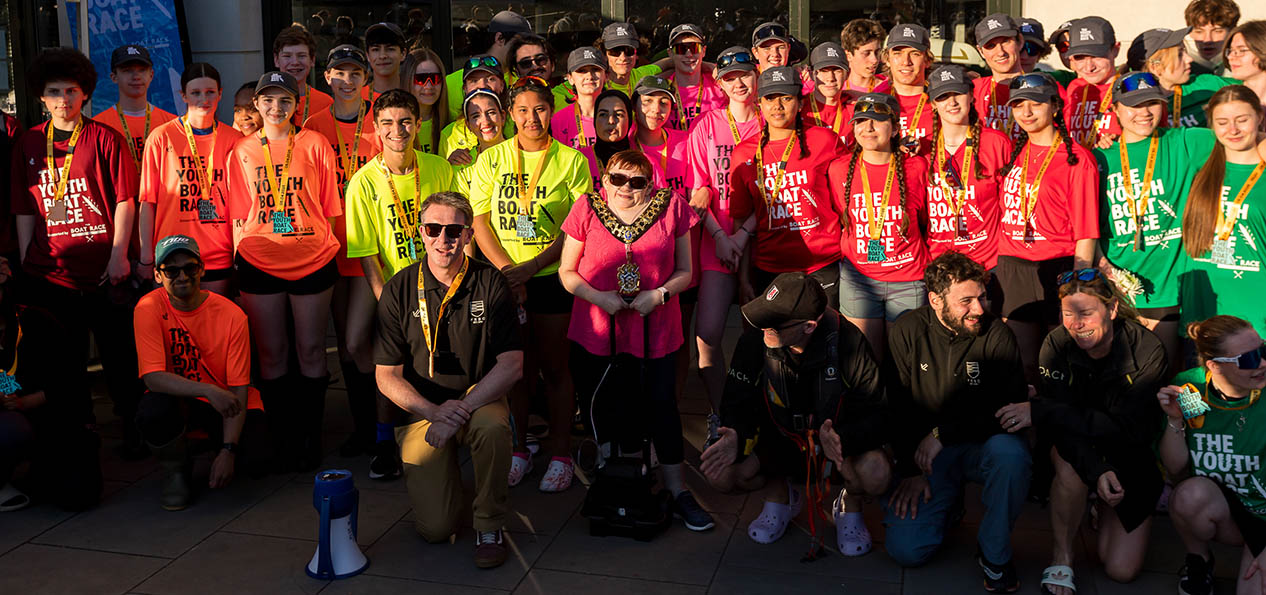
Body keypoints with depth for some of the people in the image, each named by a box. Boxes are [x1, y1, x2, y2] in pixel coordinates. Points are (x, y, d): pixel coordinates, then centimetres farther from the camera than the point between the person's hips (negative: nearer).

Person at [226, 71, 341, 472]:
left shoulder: (315, 145, 3)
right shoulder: (241, 151, 8)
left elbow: (330, 206, 4)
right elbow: (238, 213, 10)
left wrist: (329, 246, 1)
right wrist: (238, 258, 6)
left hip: (313, 259, -1)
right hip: (259, 263, 1)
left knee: (311, 350, 3)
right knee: (271, 354, 5)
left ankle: (310, 435, 14)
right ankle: (282, 439, 16)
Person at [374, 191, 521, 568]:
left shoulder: (490, 284, -7)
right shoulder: (399, 290, -5)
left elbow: (512, 365, -12)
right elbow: (387, 375, -4)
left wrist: (461, 409, -25)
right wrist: (434, 411, -22)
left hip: (478, 398, 0)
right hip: (422, 408, 0)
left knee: (492, 426, -37)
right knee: (435, 527, -12)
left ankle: (489, 525, -11)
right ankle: (440, 477, 26)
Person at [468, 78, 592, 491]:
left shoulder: (571, 161, 0)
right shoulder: (491, 159, 6)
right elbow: (479, 221, 2)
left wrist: (530, 267, -13)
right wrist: (506, 270, -11)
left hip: (553, 276, -2)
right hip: (504, 278, 2)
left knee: (553, 366, 4)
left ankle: (559, 454, 16)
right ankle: (518, 450, 22)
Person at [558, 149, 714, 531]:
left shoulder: (670, 206, -1)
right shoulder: (587, 209, -1)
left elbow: (685, 271, 4)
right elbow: (567, 271, 4)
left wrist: (659, 294, -15)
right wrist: (598, 296, -14)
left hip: (655, 330, -1)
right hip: (596, 331, 1)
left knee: (661, 405, -2)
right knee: (602, 407, 5)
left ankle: (677, 491, 10)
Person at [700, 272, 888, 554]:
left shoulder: (847, 342, -27)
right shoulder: (754, 342, -21)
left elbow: (876, 413, -21)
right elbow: (737, 403, -10)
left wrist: (843, 438, -43)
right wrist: (735, 436, -34)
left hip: (836, 435, -2)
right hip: (779, 438, 2)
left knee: (876, 475, -33)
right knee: (721, 473, -23)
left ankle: (850, 505, 6)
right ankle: (780, 495, 12)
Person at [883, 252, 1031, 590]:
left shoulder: (997, 335, -9)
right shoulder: (908, 331, -4)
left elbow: (1011, 407, -16)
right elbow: (895, 406, -1)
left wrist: (943, 433, -22)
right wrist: (910, 469, -8)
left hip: (983, 445, -1)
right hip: (927, 453, 1)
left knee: (1011, 452, -37)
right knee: (905, 549, -15)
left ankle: (994, 553, -12)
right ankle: (947, 503, 20)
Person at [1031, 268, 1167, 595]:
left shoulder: (1146, 351, -24)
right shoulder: (1056, 345, -18)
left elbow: (1126, 429, -32)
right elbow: (1064, 426, -25)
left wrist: (1041, 412, -37)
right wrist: (1096, 470, -44)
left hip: (1132, 459, 0)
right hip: (1075, 444, 0)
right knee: (1071, 465, -37)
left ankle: (1105, 510, 27)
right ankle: (1061, 556, -13)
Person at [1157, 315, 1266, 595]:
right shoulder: (1188, 388, -10)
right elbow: (1176, 469, -3)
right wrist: (1175, 421, -20)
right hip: (1219, 504, 2)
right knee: (1191, 495, -34)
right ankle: (1199, 560, -1)